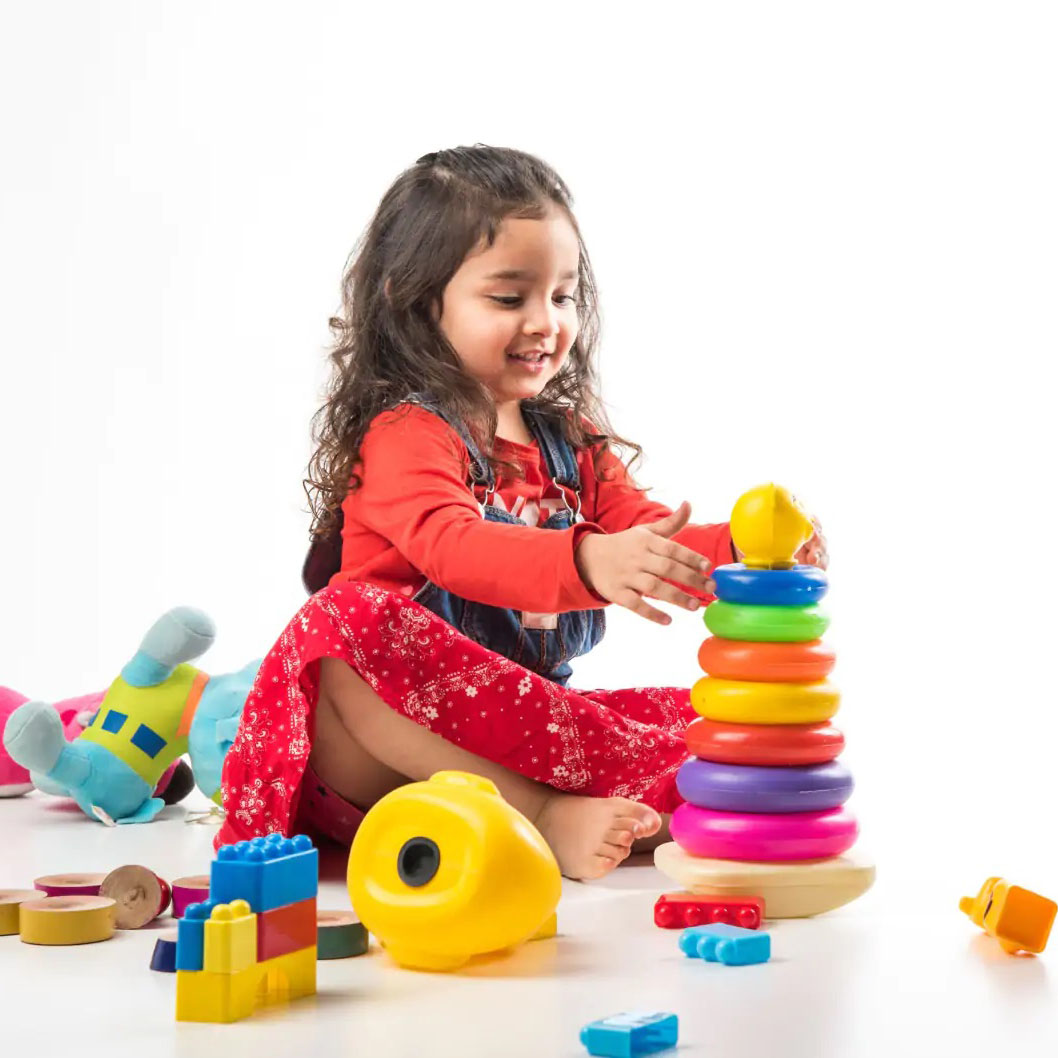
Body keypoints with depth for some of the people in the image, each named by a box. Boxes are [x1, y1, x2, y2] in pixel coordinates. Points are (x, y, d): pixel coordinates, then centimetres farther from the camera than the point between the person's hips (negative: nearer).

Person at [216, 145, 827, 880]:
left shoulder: (573, 439, 15)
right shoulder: (405, 434, -9)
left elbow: (649, 532, 4)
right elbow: (451, 544, -29)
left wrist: (743, 551, -20)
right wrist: (588, 563, -48)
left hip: (526, 722, 6)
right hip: (402, 731, -6)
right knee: (351, 620, -37)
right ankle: (546, 814, -39)